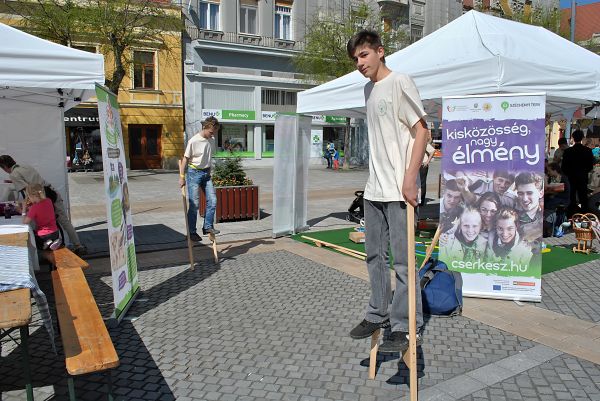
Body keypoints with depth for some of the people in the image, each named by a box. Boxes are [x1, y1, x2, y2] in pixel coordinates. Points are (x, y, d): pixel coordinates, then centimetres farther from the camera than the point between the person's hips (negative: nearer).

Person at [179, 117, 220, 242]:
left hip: (206, 173, 6)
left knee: (212, 200, -1)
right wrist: (182, 177, -9)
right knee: (194, 204, -3)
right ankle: (191, 232, 8)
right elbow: (185, 159, -10)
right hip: (194, 173, -6)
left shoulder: (212, 140, 3)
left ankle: (208, 227, 11)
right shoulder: (193, 141, -16)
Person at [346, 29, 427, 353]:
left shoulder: (399, 82, -6)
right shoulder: (368, 89, 17)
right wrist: (375, 177, 18)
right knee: (375, 255, 14)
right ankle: (378, 315, 28)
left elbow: (421, 131, -11)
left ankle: (405, 327, 7)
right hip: (374, 189, 8)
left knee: (402, 259, -3)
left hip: (398, 190, -8)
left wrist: (410, 177, -18)